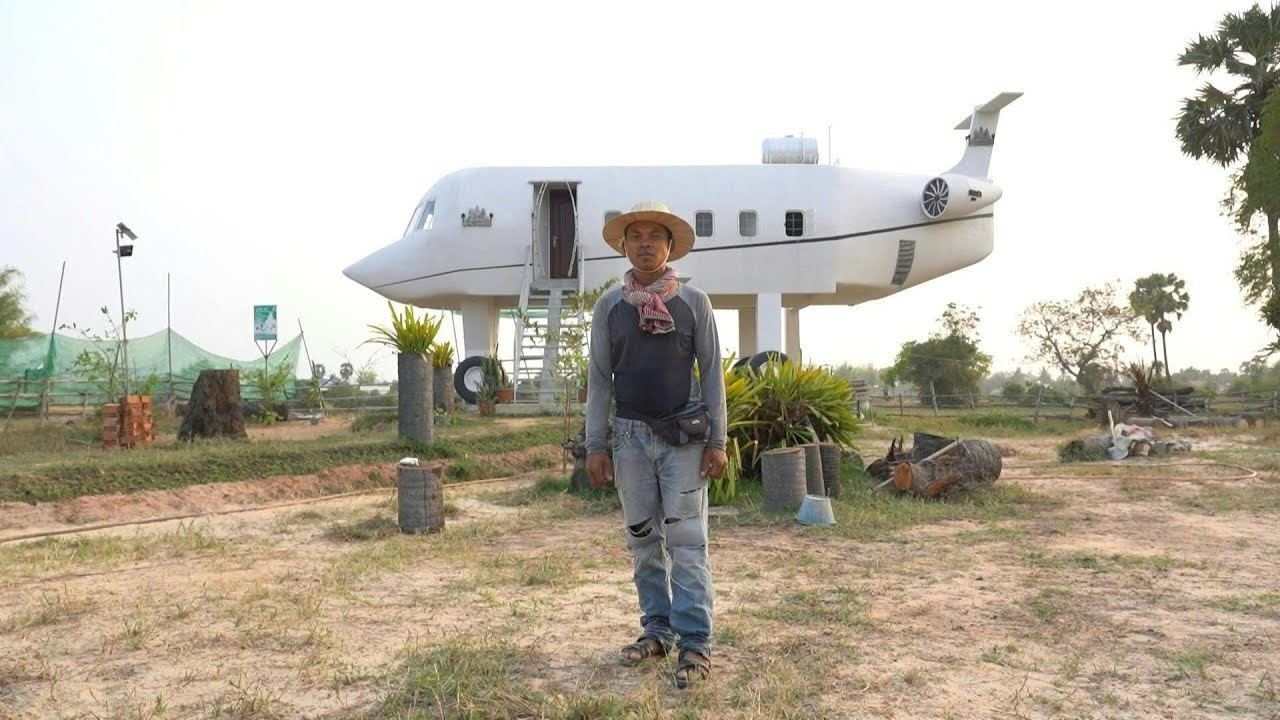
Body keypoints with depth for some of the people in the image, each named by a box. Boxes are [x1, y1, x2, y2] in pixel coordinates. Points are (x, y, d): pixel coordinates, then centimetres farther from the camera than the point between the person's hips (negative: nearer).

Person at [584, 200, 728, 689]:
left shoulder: (694, 302, 1)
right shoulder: (609, 306, 5)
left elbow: (711, 372, 1)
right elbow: (599, 377, 6)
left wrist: (717, 441, -5)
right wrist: (595, 445, 1)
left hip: (684, 435, -2)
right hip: (630, 435, 3)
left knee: (686, 540, -4)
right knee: (643, 540, 10)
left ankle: (694, 644, 0)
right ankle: (657, 630, 21)